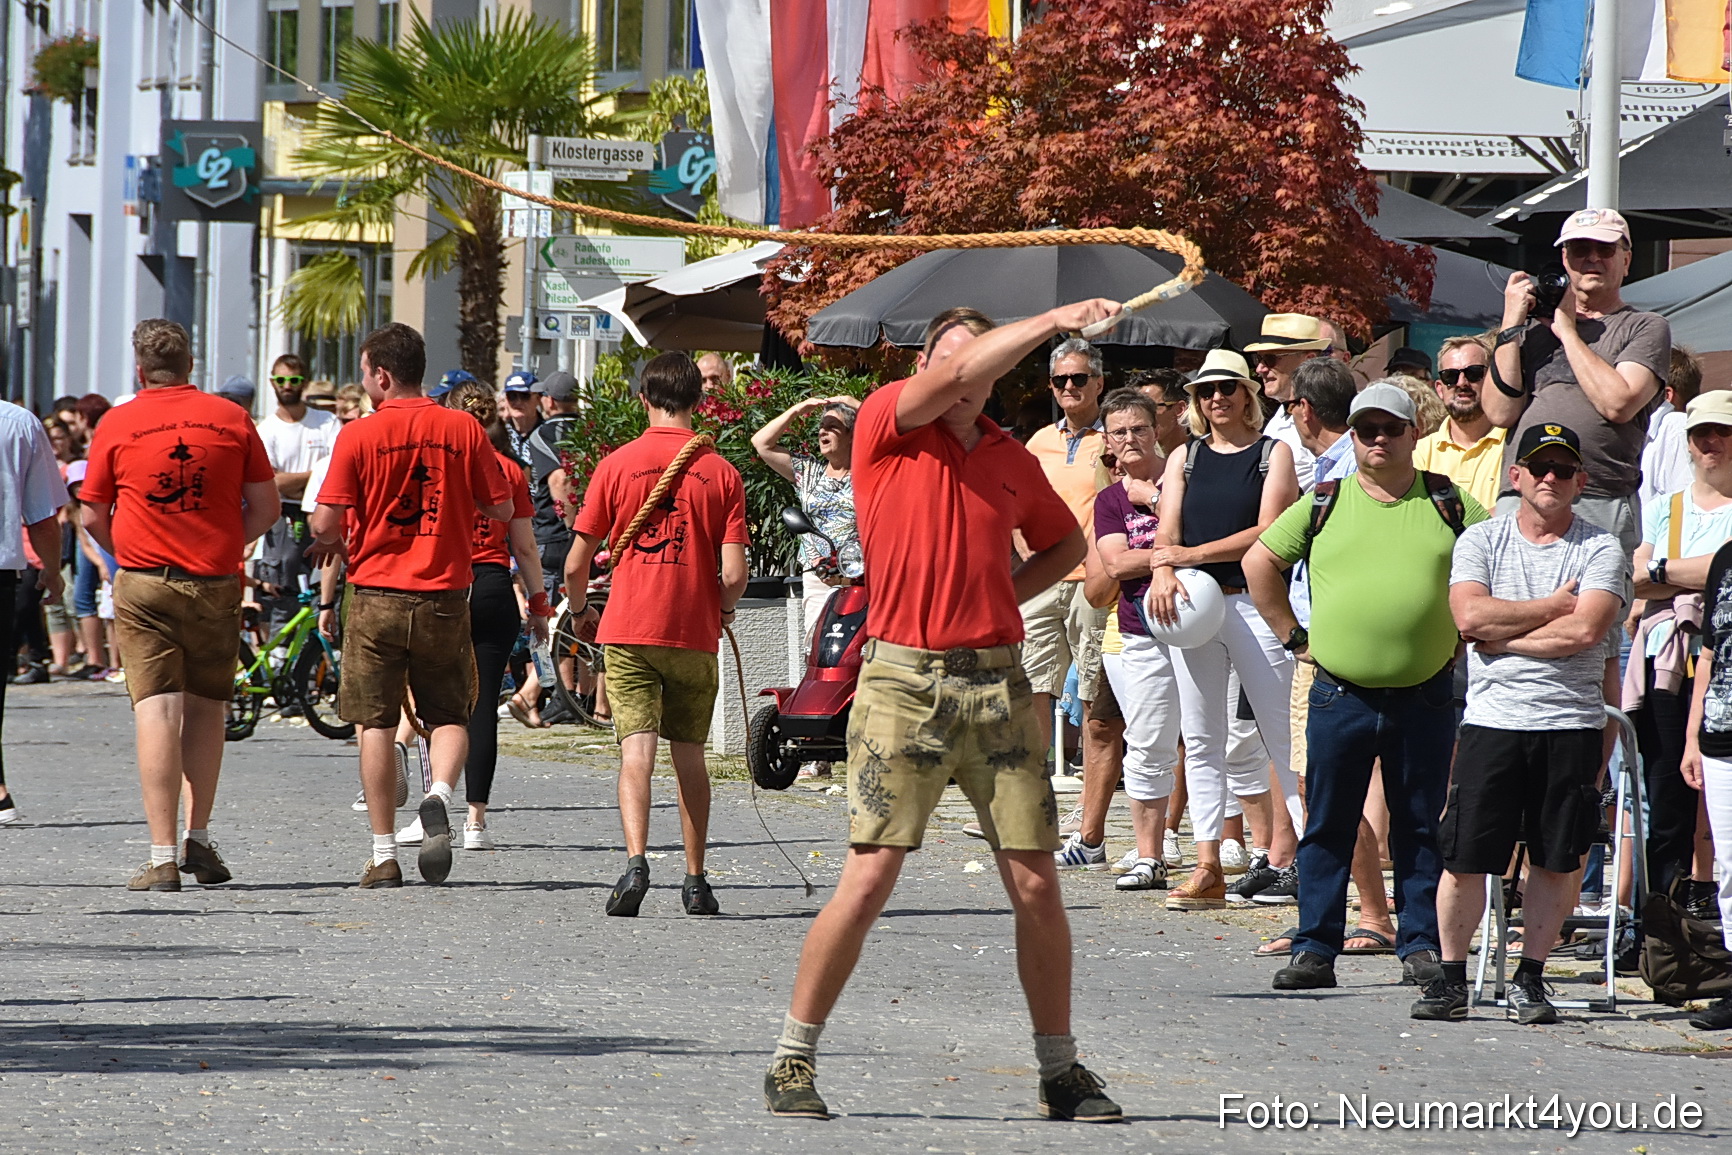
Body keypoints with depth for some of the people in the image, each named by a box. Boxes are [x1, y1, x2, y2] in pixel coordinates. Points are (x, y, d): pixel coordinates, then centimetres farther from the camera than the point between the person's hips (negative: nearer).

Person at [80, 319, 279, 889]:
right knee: (205, 710, 16)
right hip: (217, 584, 2)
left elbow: (93, 517, 5)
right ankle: (199, 839, 19)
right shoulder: (231, 419, 3)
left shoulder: (117, 425, 0)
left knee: (157, 713, -6)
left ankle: (162, 857, -12)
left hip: (144, 585, -2)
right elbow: (266, 507, 5)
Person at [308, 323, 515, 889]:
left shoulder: (359, 435, -7)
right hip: (444, 595, 1)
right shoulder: (463, 429, -1)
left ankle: (384, 856, 6)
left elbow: (324, 522, -9)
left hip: (376, 594, -1)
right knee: (449, 715, 12)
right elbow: (501, 508, 4)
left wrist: (334, 544, 13)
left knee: (377, 724, 7)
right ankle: (439, 795, -19)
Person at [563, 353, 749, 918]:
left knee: (636, 750, -7)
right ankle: (695, 880, 16)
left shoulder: (617, 465, -1)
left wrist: (580, 611, 21)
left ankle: (635, 860, -27)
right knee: (689, 756, 12)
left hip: (628, 631, -1)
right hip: (695, 634, 1)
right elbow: (733, 575, -6)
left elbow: (577, 564, 1)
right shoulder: (721, 473, -1)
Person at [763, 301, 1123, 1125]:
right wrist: (1054, 320, -17)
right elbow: (955, 377, -18)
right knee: (870, 877, -9)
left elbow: (1065, 544, 30)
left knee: (1036, 882, 2)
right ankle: (792, 1061, 1)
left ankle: (1060, 1071, 12)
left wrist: (1001, 594, 13)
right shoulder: (887, 425, 1)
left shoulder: (1014, 462, 14)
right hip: (904, 678, -4)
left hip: (997, 683, 4)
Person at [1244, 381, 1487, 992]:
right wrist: (1294, 636, 9)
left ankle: (1421, 946, 10)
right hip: (1341, 697, 0)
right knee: (1328, 826, 2)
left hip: (1425, 696, 0)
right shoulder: (1323, 505, 6)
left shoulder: (1449, 504, 5)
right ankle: (1315, 949, 6)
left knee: (1422, 828, 4)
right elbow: (1259, 562, 14)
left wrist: (1466, 633, 6)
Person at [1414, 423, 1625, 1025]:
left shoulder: (1601, 550, 3)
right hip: (1492, 720, 0)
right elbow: (1470, 614, -9)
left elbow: (1585, 631, -11)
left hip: (1571, 721, 0)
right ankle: (1450, 977, 7)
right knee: (1464, 857, -3)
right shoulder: (1482, 540, 8)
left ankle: (1529, 979, 13)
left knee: (1555, 859, 3)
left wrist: (1501, 637, -7)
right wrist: (1554, 606, -7)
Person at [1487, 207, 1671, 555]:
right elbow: (1501, 412, 8)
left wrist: (1568, 332, 0)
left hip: (1602, 506, -3)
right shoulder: (1533, 327, 21)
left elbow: (1618, 404, -8)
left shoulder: (1646, 328, 10)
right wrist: (1511, 326, 2)